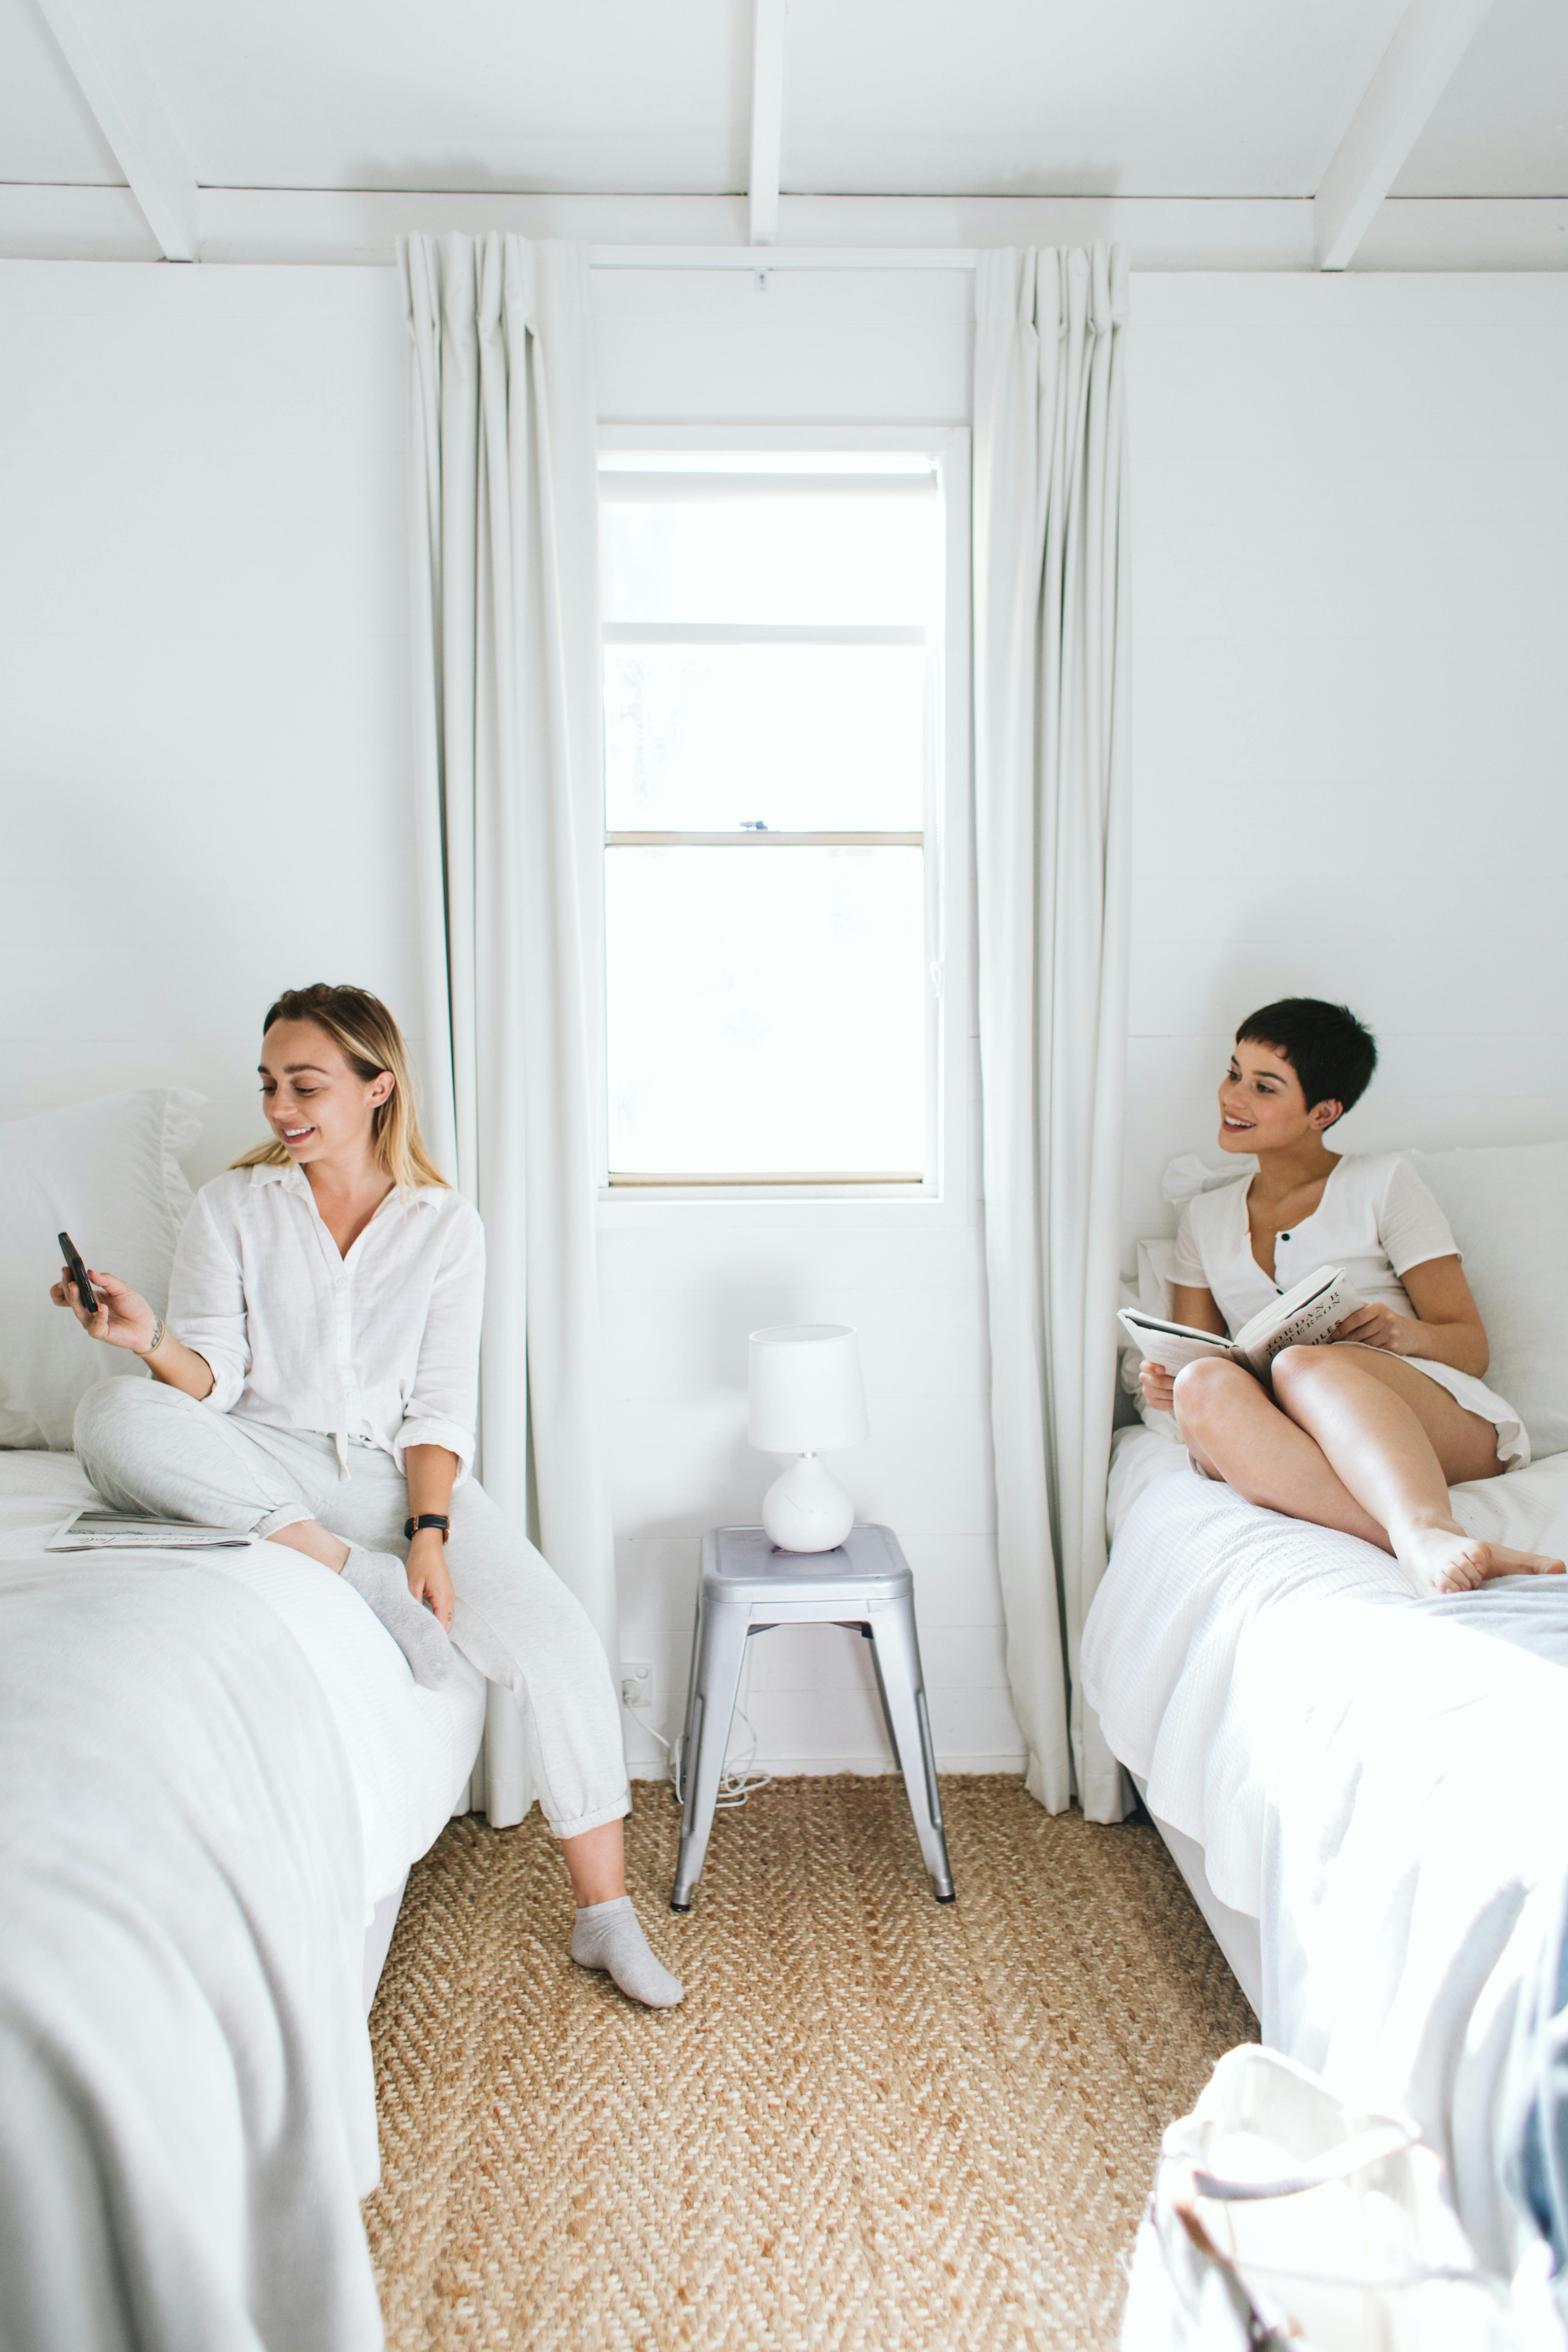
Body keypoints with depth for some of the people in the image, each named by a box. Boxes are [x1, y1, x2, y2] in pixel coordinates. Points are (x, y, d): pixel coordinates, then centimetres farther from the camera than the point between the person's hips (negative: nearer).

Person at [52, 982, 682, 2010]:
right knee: (115, 1416, -30)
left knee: (557, 1642, -21)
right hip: (264, 1469, 1)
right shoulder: (233, 1206, 3)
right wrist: (153, 1344, -25)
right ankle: (355, 1570, -26)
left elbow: (442, 1403, -3)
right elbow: (216, 1382, -3)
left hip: (401, 1469, 0)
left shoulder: (446, 1224, 1)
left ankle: (605, 1913, -5)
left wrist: (429, 1534, -17)